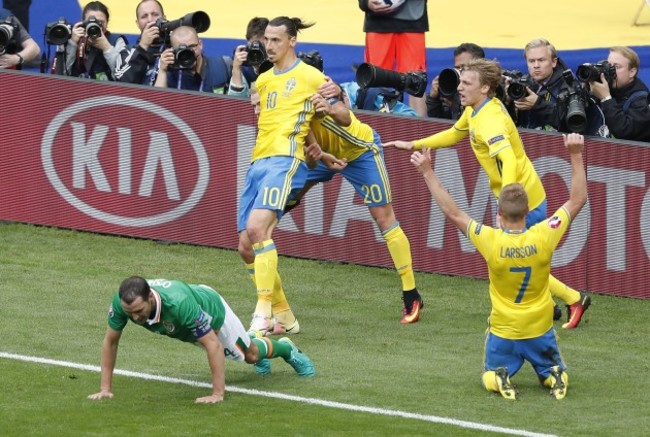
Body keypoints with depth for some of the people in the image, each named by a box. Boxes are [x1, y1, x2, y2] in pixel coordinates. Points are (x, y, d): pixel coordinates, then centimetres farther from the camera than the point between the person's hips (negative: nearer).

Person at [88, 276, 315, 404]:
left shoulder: (179, 303, -52)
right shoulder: (122, 302, -39)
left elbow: (213, 345, -44)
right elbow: (110, 341, -21)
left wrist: (217, 394, -44)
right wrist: (105, 388, -22)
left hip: (212, 307, -4)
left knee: (250, 354, 23)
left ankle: (286, 348, 55)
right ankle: (260, 354, 64)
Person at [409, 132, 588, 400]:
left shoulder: (492, 242, -21)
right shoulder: (542, 238, -19)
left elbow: (452, 212, -11)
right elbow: (578, 200, -9)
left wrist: (427, 172, -6)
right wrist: (576, 156, -6)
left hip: (502, 332, -1)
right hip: (540, 331, 1)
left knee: (490, 376, 21)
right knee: (553, 373, 22)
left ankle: (499, 379, -14)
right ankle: (555, 378, -14)